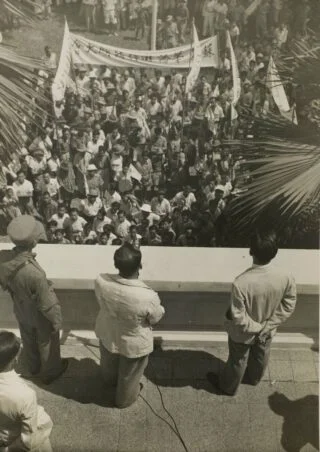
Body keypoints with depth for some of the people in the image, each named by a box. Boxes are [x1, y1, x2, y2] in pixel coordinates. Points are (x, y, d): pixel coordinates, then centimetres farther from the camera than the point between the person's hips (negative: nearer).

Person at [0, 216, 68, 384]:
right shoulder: (35, 273, -43)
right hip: (40, 315, -5)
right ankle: (49, 372, 52)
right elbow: (47, 304, -27)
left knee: (28, 341, 32)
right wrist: (56, 321, -9)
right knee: (47, 344, 25)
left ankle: (34, 367, 60)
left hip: (21, 310, 6)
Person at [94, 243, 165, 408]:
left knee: (109, 364, 38)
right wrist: (160, 308, 3)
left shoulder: (101, 282, -30)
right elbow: (156, 319, -18)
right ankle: (125, 399, 59)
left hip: (107, 335, 4)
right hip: (134, 344, -3)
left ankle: (110, 381, 69)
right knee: (129, 376, 30)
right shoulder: (148, 297, -40)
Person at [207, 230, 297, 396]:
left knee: (237, 361, 26)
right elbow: (288, 307, -11)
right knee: (260, 357, 34)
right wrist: (266, 326, -6)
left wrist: (256, 327, -12)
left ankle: (228, 386, 54)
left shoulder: (241, 282, -40)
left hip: (243, 333, -4)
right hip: (267, 331, 4)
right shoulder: (285, 277, -27)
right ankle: (253, 378, 64)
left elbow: (239, 318, -30)